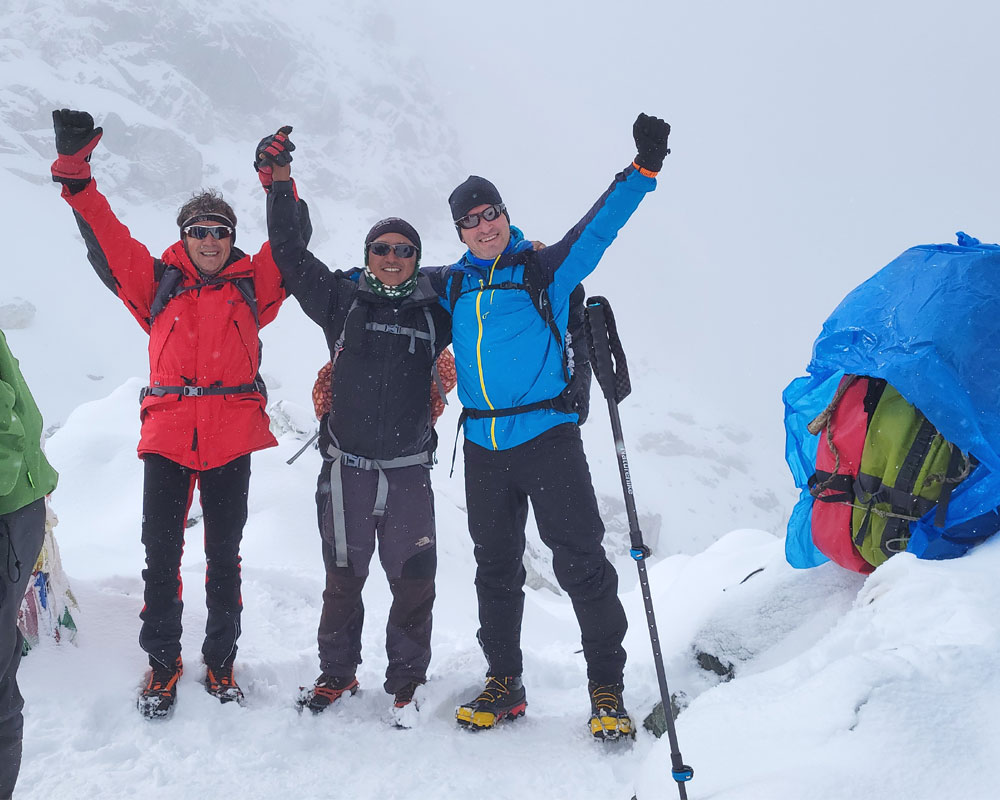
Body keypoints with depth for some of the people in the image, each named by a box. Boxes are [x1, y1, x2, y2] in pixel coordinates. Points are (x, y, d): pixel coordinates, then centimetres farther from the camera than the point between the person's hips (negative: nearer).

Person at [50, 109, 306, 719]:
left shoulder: (251, 285, 12)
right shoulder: (159, 282, 12)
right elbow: (106, 239, 7)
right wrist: (75, 171, -1)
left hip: (232, 437, 0)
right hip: (167, 434, 0)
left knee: (224, 556, 8)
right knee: (161, 553, 1)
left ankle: (221, 660, 20)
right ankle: (163, 661, 15)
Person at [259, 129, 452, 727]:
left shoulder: (435, 313, 7)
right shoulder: (342, 301, 5)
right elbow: (291, 255, 4)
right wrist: (281, 183, 0)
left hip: (409, 470, 0)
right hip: (346, 468, 0)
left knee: (414, 582, 0)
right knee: (343, 579, 9)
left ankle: (407, 682, 17)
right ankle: (337, 674, 26)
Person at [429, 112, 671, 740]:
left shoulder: (546, 269, 2)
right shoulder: (453, 286, 13)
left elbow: (600, 226, -7)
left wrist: (644, 168, -17)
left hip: (548, 437, -4)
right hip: (483, 447, 5)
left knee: (580, 561, -5)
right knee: (496, 567, 11)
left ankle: (607, 687, 5)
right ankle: (504, 685, 22)